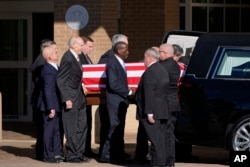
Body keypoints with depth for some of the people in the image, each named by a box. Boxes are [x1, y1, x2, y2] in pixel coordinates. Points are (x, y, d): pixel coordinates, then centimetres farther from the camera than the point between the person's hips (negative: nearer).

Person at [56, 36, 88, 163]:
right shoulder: (68, 58, -17)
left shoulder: (76, 57, 11)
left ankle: (79, 153, 20)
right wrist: (67, 99, -21)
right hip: (71, 99, -9)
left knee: (82, 127, 12)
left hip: (79, 98, 9)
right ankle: (71, 155, 6)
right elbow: (60, 80, -19)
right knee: (72, 129, -2)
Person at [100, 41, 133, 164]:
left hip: (121, 100, 9)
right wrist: (127, 92, -13)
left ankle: (119, 153, 18)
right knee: (115, 127, -9)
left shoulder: (120, 63, 13)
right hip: (115, 101, -9)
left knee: (119, 127, 12)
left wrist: (127, 93, 8)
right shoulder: (112, 63, -16)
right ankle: (107, 155, -4)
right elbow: (113, 84, -21)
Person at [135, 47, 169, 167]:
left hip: (153, 111, -9)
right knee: (161, 138, 12)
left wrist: (149, 113, -21)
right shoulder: (163, 70, 14)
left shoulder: (150, 72, -16)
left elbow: (149, 94, -20)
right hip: (163, 111, 9)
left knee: (155, 139, -9)